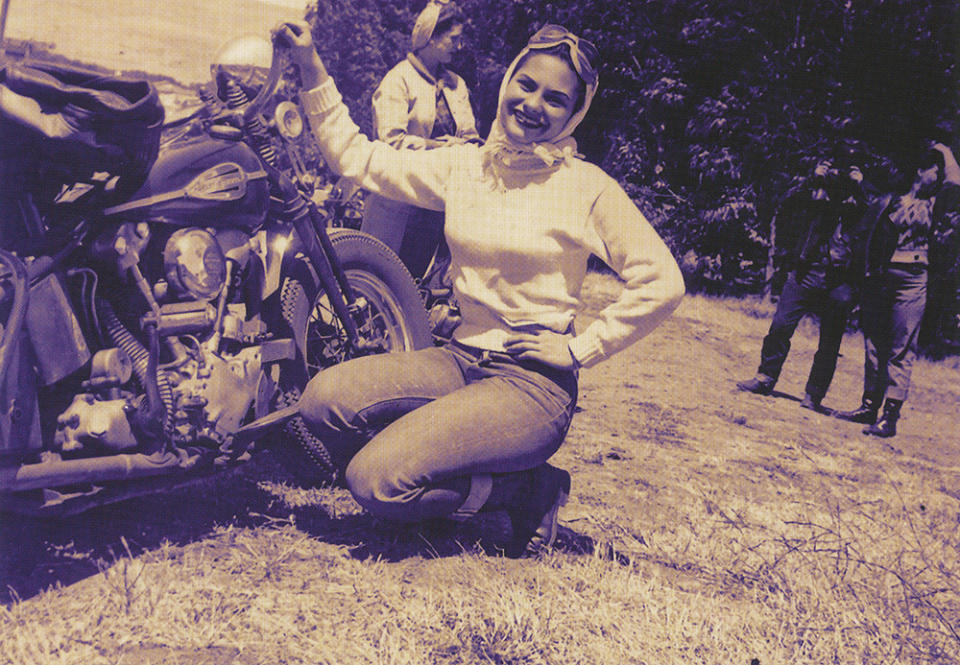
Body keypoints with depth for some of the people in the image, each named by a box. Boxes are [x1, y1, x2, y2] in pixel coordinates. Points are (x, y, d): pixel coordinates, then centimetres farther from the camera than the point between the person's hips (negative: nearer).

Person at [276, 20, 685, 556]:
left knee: (377, 480, -22)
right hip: (460, 359, 6)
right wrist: (312, 69, 0)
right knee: (324, 400, -16)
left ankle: (529, 490, 2)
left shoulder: (588, 186, -6)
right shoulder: (462, 164, 8)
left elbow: (662, 283, -8)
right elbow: (359, 159, 7)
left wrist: (583, 348, -9)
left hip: (533, 382, -5)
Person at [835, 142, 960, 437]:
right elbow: (866, 233, 16)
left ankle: (890, 416, -7)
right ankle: (869, 407, 17)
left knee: (901, 350, -5)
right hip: (878, 279, 3)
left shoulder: (934, 206, 9)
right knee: (874, 345, 8)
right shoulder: (889, 200, 13)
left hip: (910, 283, -3)